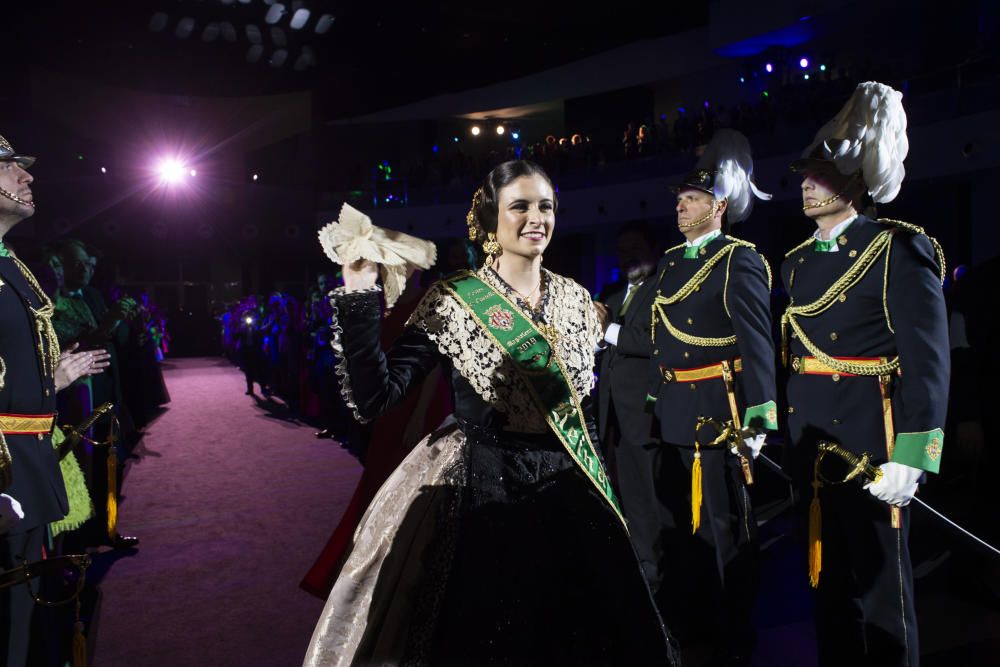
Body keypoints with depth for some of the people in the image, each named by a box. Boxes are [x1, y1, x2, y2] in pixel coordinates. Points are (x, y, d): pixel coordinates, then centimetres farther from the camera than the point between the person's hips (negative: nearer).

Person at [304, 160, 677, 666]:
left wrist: (596, 480, 13)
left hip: (571, 491, 5)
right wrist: (358, 297, -26)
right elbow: (373, 398, -19)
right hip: (485, 493, -4)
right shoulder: (451, 302, -11)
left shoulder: (575, 299, 3)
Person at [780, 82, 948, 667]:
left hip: (870, 444, -6)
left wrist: (910, 459, -19)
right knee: (831, 578, 18)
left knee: (880, 583, 6)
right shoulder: (798, 261, 12)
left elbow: (928, 362, -14)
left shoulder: (898, 249, -9)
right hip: (812, 443, 7)